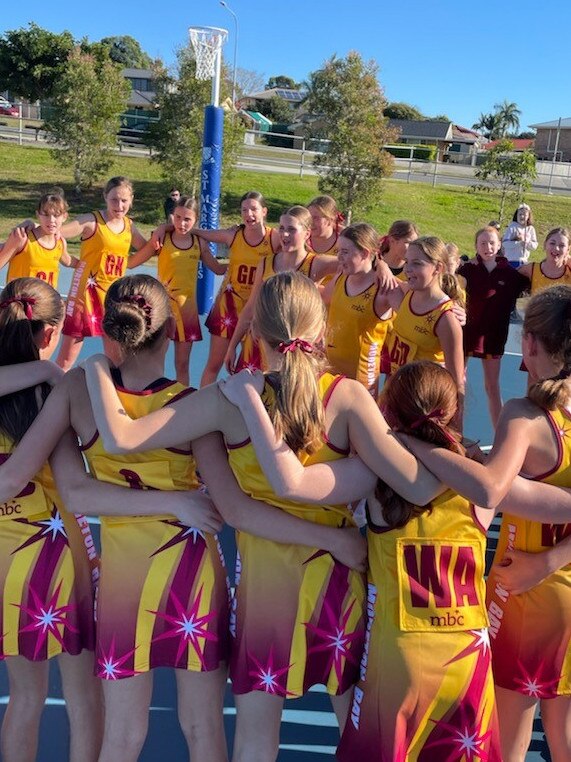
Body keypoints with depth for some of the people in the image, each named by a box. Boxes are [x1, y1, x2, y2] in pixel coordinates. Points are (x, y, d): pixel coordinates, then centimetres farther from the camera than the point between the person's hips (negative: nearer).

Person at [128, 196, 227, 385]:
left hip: (187, 307, 3)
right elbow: (131, 262, -8)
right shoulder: (162, 239, -7)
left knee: (183, 363, 12)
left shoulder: (199, 243, 2)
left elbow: (219, 269, 16)